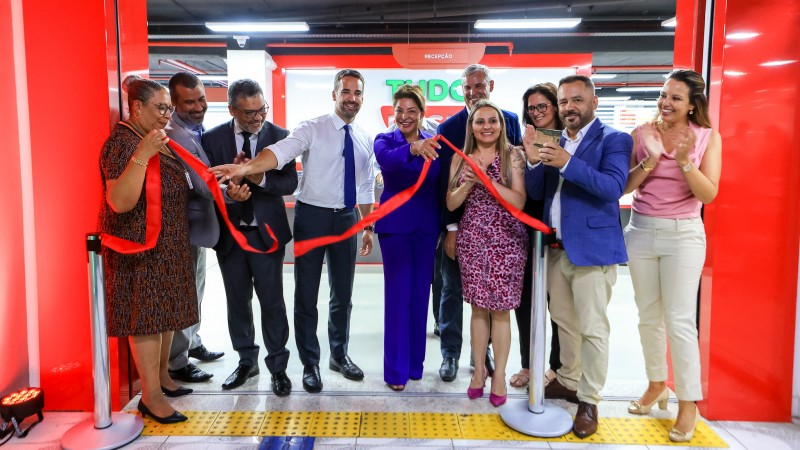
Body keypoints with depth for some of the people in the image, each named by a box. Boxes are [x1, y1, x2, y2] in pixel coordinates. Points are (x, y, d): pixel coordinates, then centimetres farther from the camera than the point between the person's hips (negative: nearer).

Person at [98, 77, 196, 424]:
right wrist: (142, 155, -35)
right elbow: (120, 202, -27)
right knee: (146, 316, -3)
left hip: (168, 246, 9)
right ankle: (151, 397, 6)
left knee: (165, 311, 15)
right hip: (140, 247, -9)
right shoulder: (123, 143, -17)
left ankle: (161, 375, 30)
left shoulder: (155, 139, 12)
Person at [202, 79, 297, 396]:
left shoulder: (279, 136, -4)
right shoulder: (212, 139, -1)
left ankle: (278, 366, 19)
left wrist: (261, 179, -25)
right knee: (237, 302, 14)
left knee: (272, 302, 3)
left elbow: (290, 182, -7)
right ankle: (246, 361, 32)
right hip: (229, 234, 2)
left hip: (266, 232, -2)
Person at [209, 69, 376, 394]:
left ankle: (339, 355, 34)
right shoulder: (313, 129, -8)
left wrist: (368, 227, 13)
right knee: (306, 294, 5)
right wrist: (246, 167, -44)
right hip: (312, 216, -4)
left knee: (343, 293, 15)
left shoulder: (365, 140, 8)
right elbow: (280, 151, -26)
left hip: (346, 218, 4)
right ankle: (310, 364, 22)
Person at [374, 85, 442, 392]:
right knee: (398, 294, 0)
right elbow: (386, 159, -27)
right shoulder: (384, 140, -3)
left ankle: (415, 362, 26)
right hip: (395, 225, -3)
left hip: (427, 226, 3)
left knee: (420, 293, 10)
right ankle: (396, 369, 13)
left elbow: (441, 185, 5)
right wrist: (413, 149, -47)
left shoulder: (433, 143, 5)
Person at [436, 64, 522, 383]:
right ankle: (450, 354, 21)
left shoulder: (510, 120, 4)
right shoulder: (449, 127, -3)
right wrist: (451, 228, -12)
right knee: (453, 289, 7)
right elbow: (445, 181, -8)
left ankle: (483, 351, 27)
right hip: (458, 221, -2)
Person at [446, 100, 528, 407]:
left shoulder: (512, 155, -2)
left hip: (506, 239, -2)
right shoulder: (461, 158, 7)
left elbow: (519, 202, -10)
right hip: (472, 238, 2)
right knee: (478, 307, 8)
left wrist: (486, 180, -18)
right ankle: (479, 368, 23)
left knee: (500, 309, 1)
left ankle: (499, 374, 15)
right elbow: (450, 204, 4)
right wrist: (468, 183, -13)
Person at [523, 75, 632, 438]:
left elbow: (613, 187, -21)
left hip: (591, 248, -6)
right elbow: (536, 193, 9)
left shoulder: (613, 139, -6)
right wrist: (534, 161, -9)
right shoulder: (555, 143, 12)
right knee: (564, 321, 18)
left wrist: (568, 163, -28)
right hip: (556, 248, 7)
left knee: (592, 328, 0)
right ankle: (568, 381, 35)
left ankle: (589, 401, 13)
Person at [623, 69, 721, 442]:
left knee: (680, 321, -4)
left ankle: (688, 402, 11)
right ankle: (656, 384, 29)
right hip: (641, 230, 3)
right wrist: (650, 161, -18)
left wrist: (684, 160, -22)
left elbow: (708, 193, -9)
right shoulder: (642, 133, 1)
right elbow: (624, 187, -2)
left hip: (683, 234, -2)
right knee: (649, 316, 11)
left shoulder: (708, 137, -2)